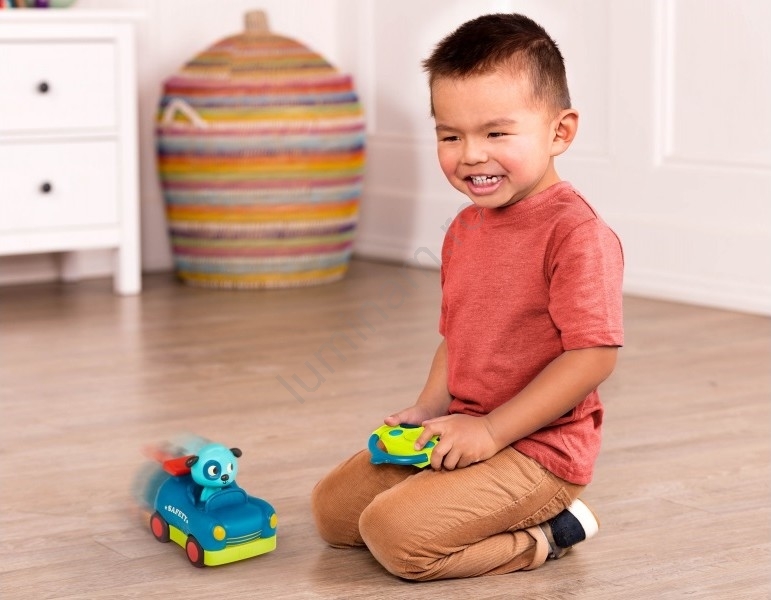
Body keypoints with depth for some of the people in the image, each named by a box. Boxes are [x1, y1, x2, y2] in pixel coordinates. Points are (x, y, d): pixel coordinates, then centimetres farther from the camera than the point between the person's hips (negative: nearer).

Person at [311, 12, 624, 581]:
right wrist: (429, 409, 2)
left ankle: (547, 535, -3)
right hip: (462, 437, 9)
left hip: (538, 449, -9)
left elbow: (594, 355, -23)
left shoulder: (577, 232, -19)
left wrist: (491, 429, -22)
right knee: (332, 508, 10)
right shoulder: (465, 228, 10)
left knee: (396, 533, -23)